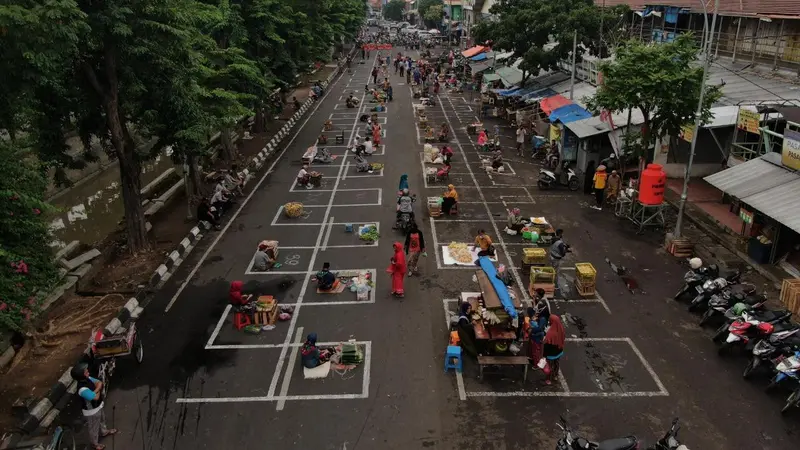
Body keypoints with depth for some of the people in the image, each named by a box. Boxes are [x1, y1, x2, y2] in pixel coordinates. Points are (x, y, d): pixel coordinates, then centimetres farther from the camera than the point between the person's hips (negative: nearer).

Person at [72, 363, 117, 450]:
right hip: (92, 411, -8)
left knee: (102, 420, 33)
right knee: (94, 428, 18)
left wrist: (95, 391, -24)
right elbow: (96, 397, -34)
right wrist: (98, 391, -13)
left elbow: (100, 383, -6)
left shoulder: (87, 378, -14)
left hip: (99, 405, 8)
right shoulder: (83, 389, -39)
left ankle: (104, 432, 60)